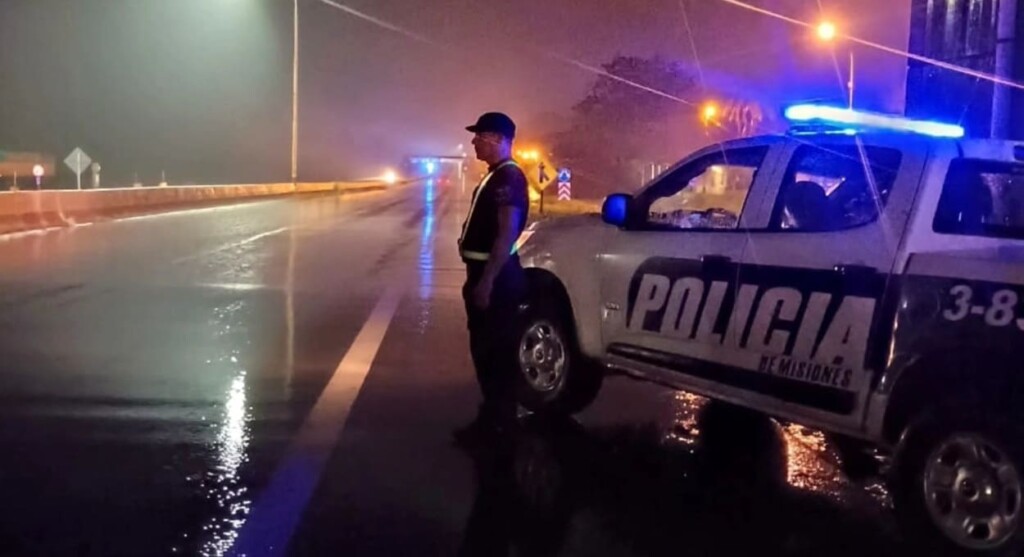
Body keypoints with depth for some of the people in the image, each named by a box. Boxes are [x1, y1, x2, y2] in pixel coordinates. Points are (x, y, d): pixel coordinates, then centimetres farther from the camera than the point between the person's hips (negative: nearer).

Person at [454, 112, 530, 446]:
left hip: (496, 276, -11)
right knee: (484, 348, 15)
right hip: (485, 272, 11)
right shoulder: (495, 177, 16)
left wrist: (487, 281, -25)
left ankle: (497, 424, 3)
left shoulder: (508, 177, -16)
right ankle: (492, 416, 24)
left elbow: (507, 233, -23)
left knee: (496, 350, -4)